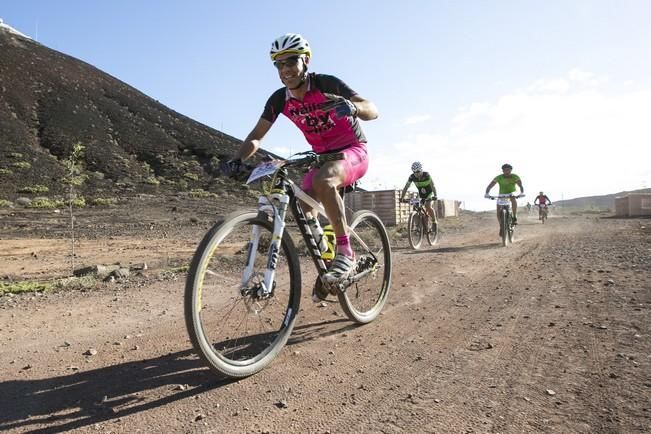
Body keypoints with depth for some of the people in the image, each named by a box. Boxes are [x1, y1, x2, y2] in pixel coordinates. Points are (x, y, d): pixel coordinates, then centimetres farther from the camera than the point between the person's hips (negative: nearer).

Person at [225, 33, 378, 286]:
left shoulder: (326, 84, -18)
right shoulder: (279, 99, -6)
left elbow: (373, 111, -26)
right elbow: (256, 136, -2)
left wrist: (351, 106, -48)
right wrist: (238, 159, -21)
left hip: (353, 151, -5)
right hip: (322, 156, 6)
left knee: (322, 179, -37)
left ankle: (345, 252, -28)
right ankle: (326, 261, 10)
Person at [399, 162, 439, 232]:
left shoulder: (426, 175, -27)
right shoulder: (412, 177, -19)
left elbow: (433, 186, -31)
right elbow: (406, 187, -19)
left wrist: (435, 195, -44)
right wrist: (402, 197, -30)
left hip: (429, 194, -4)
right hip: (421, 195, 4)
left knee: (429, 207, -26)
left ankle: (434, 222, -5)